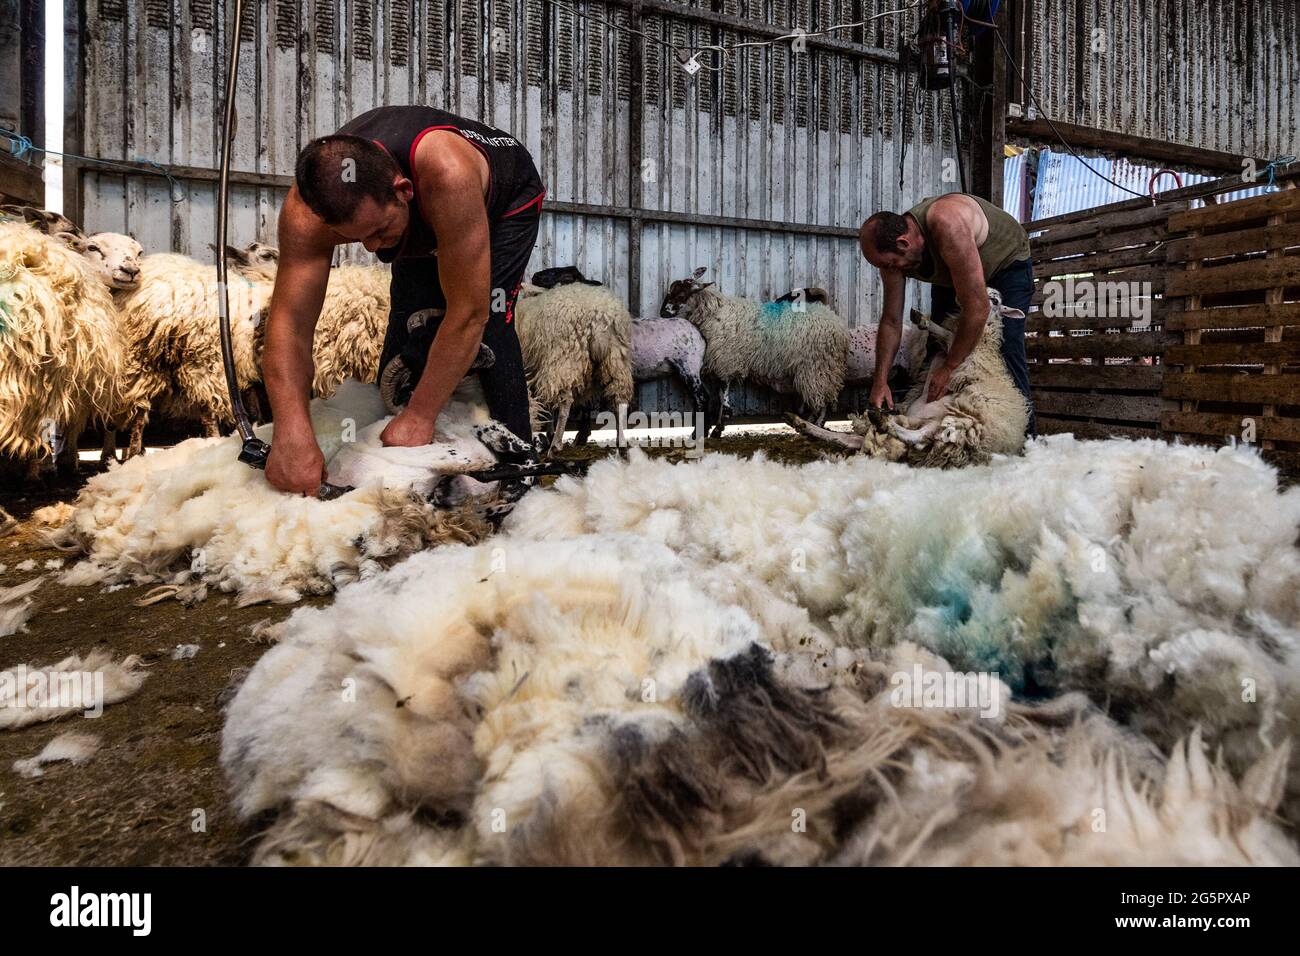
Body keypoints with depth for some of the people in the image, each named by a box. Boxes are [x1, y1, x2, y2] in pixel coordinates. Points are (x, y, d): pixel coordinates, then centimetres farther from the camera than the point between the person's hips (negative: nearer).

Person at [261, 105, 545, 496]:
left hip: (507, 200, -4)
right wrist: (291, 432, -53)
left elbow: (468, 315, -45)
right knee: (410, 320, -9)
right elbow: (289, 320, -39)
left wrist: (419, 416, -41)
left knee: (488, 325, -24)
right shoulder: (307, 213, -36)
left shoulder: (447, 175, -49)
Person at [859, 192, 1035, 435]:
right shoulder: (892, 250, -22)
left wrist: (949, 368, -35)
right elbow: (891, 321, -14)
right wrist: (880, 381, -22)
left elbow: (977, 308, -42)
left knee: (1005, 348, -20)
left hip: (1008, 263, -7)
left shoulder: (948, 224, -44)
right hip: (952, 275, 7)